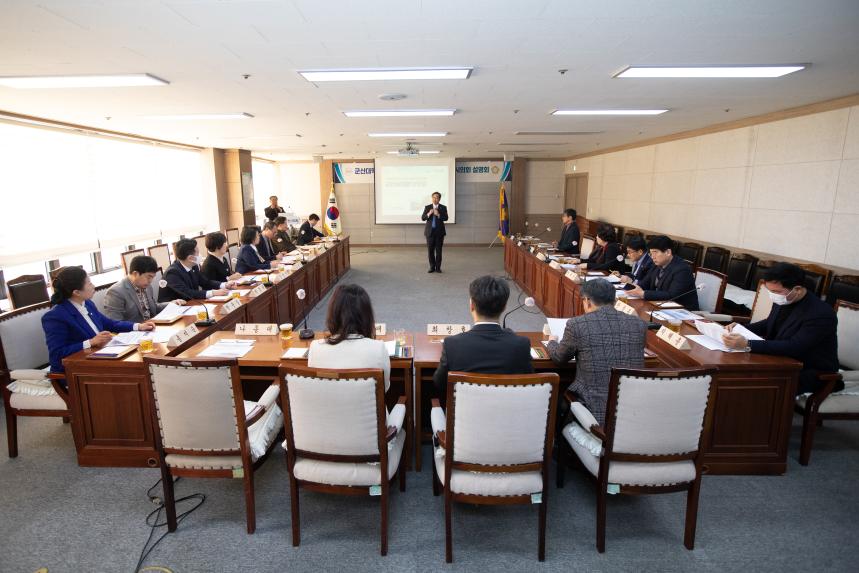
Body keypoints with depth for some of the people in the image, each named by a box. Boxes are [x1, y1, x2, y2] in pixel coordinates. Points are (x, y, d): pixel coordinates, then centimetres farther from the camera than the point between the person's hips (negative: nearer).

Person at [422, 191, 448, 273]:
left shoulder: (443, 208, 4)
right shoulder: (427, 207, 7)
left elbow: (446, 218, -9)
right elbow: (423, 218, -2)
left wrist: (438, 215, -25)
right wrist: (428, 214, -20)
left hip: (439, 231, -1)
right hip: (430, 231, 1)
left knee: (438, 250, 1)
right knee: (430, 250, 3)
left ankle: (438, 267, 9)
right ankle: (432, 267, 13)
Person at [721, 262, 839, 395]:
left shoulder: (821, 314, -26)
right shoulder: (782, 301, -3)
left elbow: (793, 348, -34)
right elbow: (770, 324, 16)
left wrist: (747, 345, -42)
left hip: (811, 371, -7)